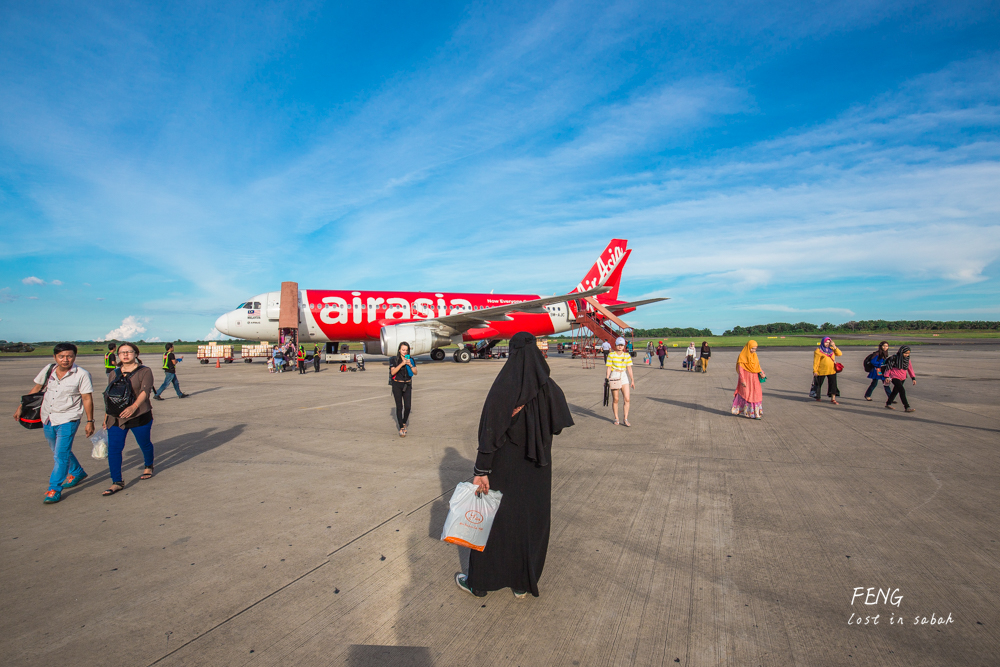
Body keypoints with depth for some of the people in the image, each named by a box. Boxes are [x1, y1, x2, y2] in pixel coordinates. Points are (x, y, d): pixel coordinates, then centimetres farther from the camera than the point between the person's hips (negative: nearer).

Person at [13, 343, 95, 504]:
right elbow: (36, 388, 14)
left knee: (61, 455, -7)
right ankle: (78, 472, 40)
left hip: (67, 420, -6)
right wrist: (20, 407, 16)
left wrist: (90, 421, -11)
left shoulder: (82, 375, -13)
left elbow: (87, 399, -11)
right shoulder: (49, 370, 0)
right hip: (48, 418, 6)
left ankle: (54, 490, 1)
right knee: (58, 452, 20)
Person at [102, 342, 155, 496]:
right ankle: (117, 482, 1)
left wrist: (134, 406, -34)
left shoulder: (144, 371, -5)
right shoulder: (114, 374, 12)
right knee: (113, 448, -4)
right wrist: (106, 417, 18)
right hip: (116, 418, 4)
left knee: (144, 444, 11)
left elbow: (145, 391, -19)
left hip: (139, 416, -4)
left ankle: (148, 467, 38)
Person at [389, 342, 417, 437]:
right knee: (399, 406, -3)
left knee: (407, 406, -4)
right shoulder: (394, 360, -2)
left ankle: (404, 423, 23)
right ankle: (401, 428, 3)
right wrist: (402, 364, -22)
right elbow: (393, 372, -13)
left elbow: (415, 372, 1)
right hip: (397, 385, -2)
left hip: (407, 385, 2)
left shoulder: (411, 360, 6)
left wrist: (410, 365, -15)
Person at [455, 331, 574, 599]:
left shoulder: (503, 386, -19)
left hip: (505, 466, -3)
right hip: (537, 467, 4)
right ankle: (523, 583, 33)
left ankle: (479, 581, 31)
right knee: (531, 520, 19)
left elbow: (489, 430, -22)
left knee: (491, 518, 14)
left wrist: (481, 471, -19)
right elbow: (559, 425, -1)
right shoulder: (549, 387, -7)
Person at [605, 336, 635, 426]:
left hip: (624, 377, 3)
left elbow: (629, 368, 9)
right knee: (615, 399, 3)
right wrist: (607, 379, -5)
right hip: (614, 377, -3)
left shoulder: (627, 355, 6)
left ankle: (625, 419, 5)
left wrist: (632, 380, 9)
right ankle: (616, 419, 18)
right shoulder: (611, 355, -4)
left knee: (627, 399, -5)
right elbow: (609, 368, -2)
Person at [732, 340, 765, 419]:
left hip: (754, 378, 6)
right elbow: (740, 369, -12)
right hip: (746, 379, -6)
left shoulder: (754, 355, 9)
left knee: (756, 394, 4)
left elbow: (757, 366, 12)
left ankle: (756, 413, 11)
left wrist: (761, 373, -8)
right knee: (746, 394, 0)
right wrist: (742, 380, -17)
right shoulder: (742, 356, -11)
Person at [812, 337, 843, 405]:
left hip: (832, 371, 4)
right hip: (821, 371, -4)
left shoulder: (831, 349, 11)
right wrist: (815, 371, -12)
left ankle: (833, 399, 5)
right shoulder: (818, 351, -7)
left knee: (833, 384, 0)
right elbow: (816, 361, -9)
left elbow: (839, 354, 1)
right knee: (819, 384, 9)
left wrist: (834, 346, -8)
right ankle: (817, 397, 29)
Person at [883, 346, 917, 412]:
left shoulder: (907, 359, 5)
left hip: (902, 378, 7)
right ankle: (907, 407, -13)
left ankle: (888, 403, 29)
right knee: (902, 391, -15)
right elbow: (888, 367, -8)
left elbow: (910, 369, 13)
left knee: (895, 391, 15)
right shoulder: (894, 358, -12)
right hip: (895, 377, -7)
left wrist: (913, 378, 12)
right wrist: (887, 376, -9)